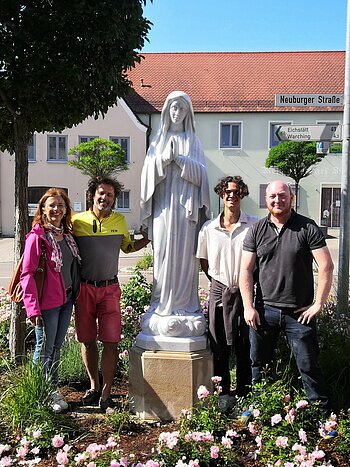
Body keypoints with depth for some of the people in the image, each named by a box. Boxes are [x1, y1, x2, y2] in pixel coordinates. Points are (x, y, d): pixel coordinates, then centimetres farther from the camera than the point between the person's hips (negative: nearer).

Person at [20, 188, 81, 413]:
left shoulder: (67, 234, 8)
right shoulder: (37, 237, -12)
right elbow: (27, 274, -14)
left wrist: (74, 294, 9)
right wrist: (33, 307, -19)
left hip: (66, 300, 7)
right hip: (47, 302, -6)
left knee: (57, 346, 17)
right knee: (45, 349, 6)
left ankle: (52, 390, 31)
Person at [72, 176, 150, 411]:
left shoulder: (120, 221, 7)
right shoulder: (77, 220, 1)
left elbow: (128, 247, 22)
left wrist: (147, 239, 5)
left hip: (110, 288, 0)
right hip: (83, 287, 0)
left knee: (110, 341, -4)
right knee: (87, 340, 9)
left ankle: (106, 392, 7)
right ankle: (94, 386, 27)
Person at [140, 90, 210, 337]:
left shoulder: (193, 141, 12)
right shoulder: (159, 140, 14)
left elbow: (201, 172, 2)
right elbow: (149, 171, 5)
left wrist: (180, 160, -12)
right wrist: (164, 158, -12)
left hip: (186, 205, 0)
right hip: (163, 205, 1)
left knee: (185, 254, -2)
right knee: (163, 253, -2)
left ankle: (183, 302, 5)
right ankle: (162, 303, 6)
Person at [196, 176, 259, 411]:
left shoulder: (255, 225, -3)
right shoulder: (208, 228, 3)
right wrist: (220, 283, 8)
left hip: (245, 292, -1)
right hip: (219, 290, 2)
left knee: (245, 345, 6)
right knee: (220, 345, 6)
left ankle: (244, 392, 21)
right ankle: (223, 392, 19)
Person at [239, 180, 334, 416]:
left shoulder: (307, 228, -3)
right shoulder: (256, 231, 5)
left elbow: (326, 266, -6)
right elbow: (246, 270, 3)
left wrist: (318, 304, -8)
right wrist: (249, 307, -4)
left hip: (300, 312, -3)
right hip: (264, 310, 3)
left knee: (309, 366, 4)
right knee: (258, 363, 13)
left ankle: (322, 414, 20)